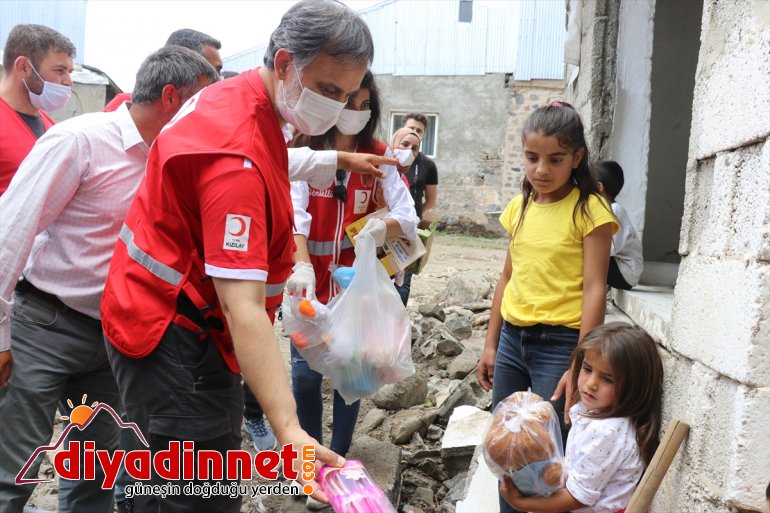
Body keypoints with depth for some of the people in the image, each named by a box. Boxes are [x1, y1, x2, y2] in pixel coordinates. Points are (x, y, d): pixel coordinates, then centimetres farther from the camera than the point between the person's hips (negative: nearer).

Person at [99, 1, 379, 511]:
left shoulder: (239, 98, 3)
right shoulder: (237, 155, -29)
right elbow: (242, 307, -35)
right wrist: (289, 431, -41)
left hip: (178, 318, 10)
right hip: (174, 336, -10)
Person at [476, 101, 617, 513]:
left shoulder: (590, 210, -9)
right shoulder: (519, 207, 8)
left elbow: (594, 290, -12)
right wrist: (490, 345, 15)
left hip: (559, 343, -6)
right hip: (512, 338, 6)